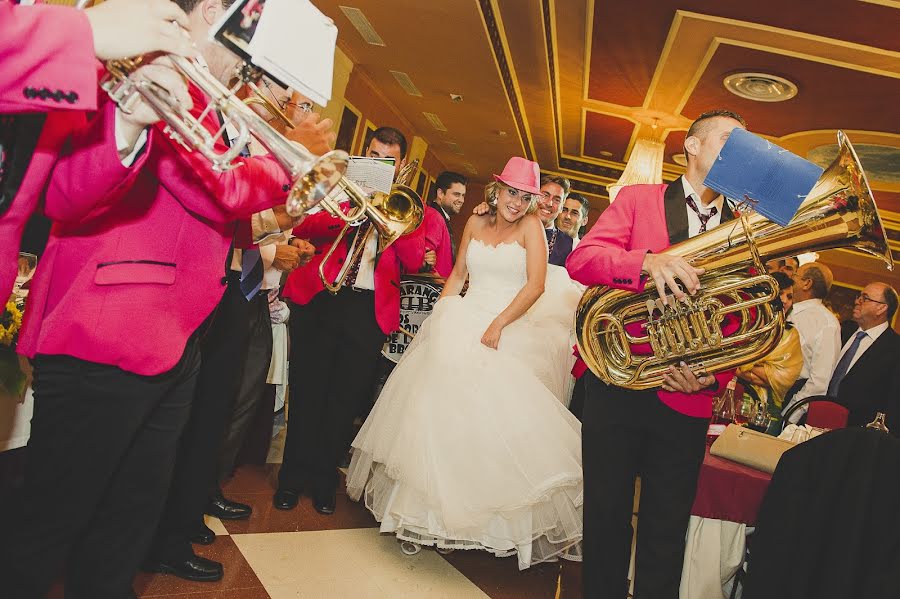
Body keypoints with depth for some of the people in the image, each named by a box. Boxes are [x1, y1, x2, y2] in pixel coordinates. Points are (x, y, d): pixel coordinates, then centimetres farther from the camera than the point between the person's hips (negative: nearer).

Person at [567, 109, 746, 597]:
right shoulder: (638, 199, 3)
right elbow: (580, 259, -12)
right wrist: (647, 261, -28)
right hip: (616, 387, -1)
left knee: (665, 535, 13)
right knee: (606, 517, 13)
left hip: (685, 404, 2)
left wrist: (713, 378, -14)